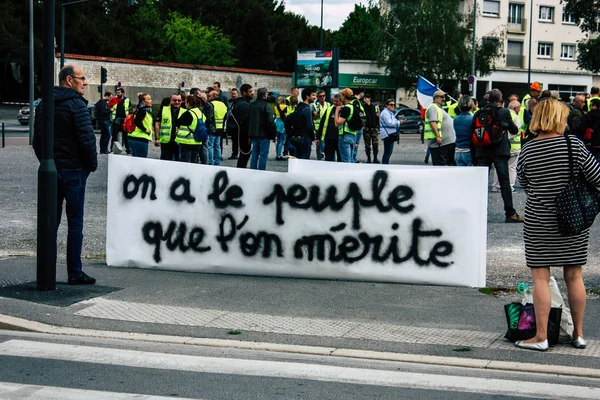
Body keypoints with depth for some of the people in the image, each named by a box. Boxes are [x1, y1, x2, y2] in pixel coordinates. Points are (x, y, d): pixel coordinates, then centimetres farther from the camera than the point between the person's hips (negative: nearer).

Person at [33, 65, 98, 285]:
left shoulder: (43, 105, 11)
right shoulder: (76, 104, -12)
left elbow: (37, 140, 15)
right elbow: (87, 139, -18)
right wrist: (92, 164, -5)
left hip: (50, 170, 7)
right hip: (73, 170, -7)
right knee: (75, 222, -1)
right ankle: (75, 273, 1)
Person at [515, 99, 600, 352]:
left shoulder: (527, 151, -5)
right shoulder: (573, 145, -9)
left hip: (538, 222, -1)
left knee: (540, 278, 3)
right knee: (574, 276, 11)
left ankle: (541, 337, 3)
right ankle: (578, 334, 20)